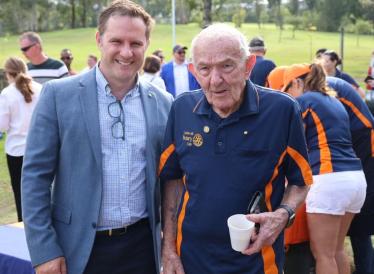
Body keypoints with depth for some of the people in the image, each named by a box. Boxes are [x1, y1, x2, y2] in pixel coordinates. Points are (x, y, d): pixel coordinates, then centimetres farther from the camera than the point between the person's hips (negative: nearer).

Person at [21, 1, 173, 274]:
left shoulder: (163, 103, 2)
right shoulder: (58, 94, -7)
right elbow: (36, 174, -7)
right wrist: (44, 250, -9)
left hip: (143, 244, 3)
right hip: (79, 247, -2)